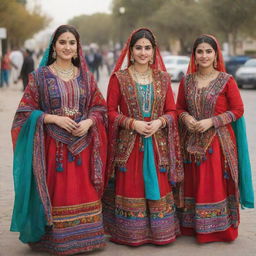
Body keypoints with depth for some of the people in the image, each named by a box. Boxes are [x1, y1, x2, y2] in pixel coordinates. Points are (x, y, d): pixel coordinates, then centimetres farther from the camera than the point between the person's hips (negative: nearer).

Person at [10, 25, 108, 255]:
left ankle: (85, 236, 17)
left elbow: (99, 107, 11)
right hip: (53, 146, -3)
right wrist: (54, 118, -15)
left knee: (84, 192, 3)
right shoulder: (40, 75, 2)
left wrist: (88, 122, -10)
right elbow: (26, 111, -2)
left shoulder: (85, 76, 11)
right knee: (57, 192, -2)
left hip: (83, 145, 3)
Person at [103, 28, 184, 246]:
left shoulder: (163, 78, 9)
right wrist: (133, 123, -15)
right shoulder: (119, 78, 1)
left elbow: (171, 111, 9)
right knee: (131, 188, 0)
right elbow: (111, 111, -1)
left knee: (158, 187, 5)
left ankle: (160, 232, 17)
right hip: (128, 143, -2)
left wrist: (159, 122, -11)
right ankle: (131, 234, 13)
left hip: (158, 143, 2)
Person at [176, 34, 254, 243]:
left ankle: (220, 229, 14)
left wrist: (211, 121, -15)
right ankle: (194, 226, 21)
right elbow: (179, 108, 13)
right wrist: (186, 118, -9)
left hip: (219, 142, -3)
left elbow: (238, 110, -6)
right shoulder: (187, 81, 6)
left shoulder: (226, 80, -6)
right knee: (194, 184, 9)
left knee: (217, 184, 0)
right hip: (192, 142, 4)